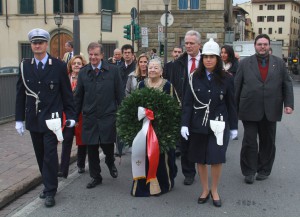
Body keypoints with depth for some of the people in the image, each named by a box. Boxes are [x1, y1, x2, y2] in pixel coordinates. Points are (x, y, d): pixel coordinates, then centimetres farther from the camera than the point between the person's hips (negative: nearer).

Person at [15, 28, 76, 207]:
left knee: (50, 155, -5)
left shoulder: (59, 66, -5)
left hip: (51, 118, -4)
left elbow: (67, 93, -1)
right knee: (41, 156, 13)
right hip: (33, 119, 4)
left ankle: (50, 192, 7)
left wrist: (71, 116, -2)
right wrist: (19, 119, 5)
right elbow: (21, 94, 7)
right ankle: (49, 184, 29)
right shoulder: (25, 66, 4)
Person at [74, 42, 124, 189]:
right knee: (91, 149, 8)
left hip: (108, 116, -2)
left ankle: (110, 162, 36)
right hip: (89, 118, 2)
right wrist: (74, 116, 9)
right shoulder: (83, 72, 5)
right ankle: (95, 177, 26)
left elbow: (120, 94, 0)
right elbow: (78, 96, 9)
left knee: (107, 146, 0)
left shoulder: (113, 70, -2)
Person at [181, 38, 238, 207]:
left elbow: (231, 104, 3)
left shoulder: (226, 79, -2)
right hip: (198, 124, 1)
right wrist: (185, 124, -8)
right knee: (200, 160, 9)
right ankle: (205, 190, 28)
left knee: (216, 159, 0)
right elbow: (187, 103, -1)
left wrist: (233, 126, 5)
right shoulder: (195, 77, -2)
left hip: (218, 125, -1)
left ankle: (214, 190, 23)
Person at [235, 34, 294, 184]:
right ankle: (249, 172, 16)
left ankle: (264, 170, 28)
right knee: (249, 142, 2)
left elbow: (287, 85, 8)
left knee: (268, 142, 12)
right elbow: (236, 86, 2)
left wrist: (288, 104, -3)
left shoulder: (279, 63, 8)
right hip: (250, 111, -2)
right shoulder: (245, 63, 2)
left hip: (270, 111, 2)